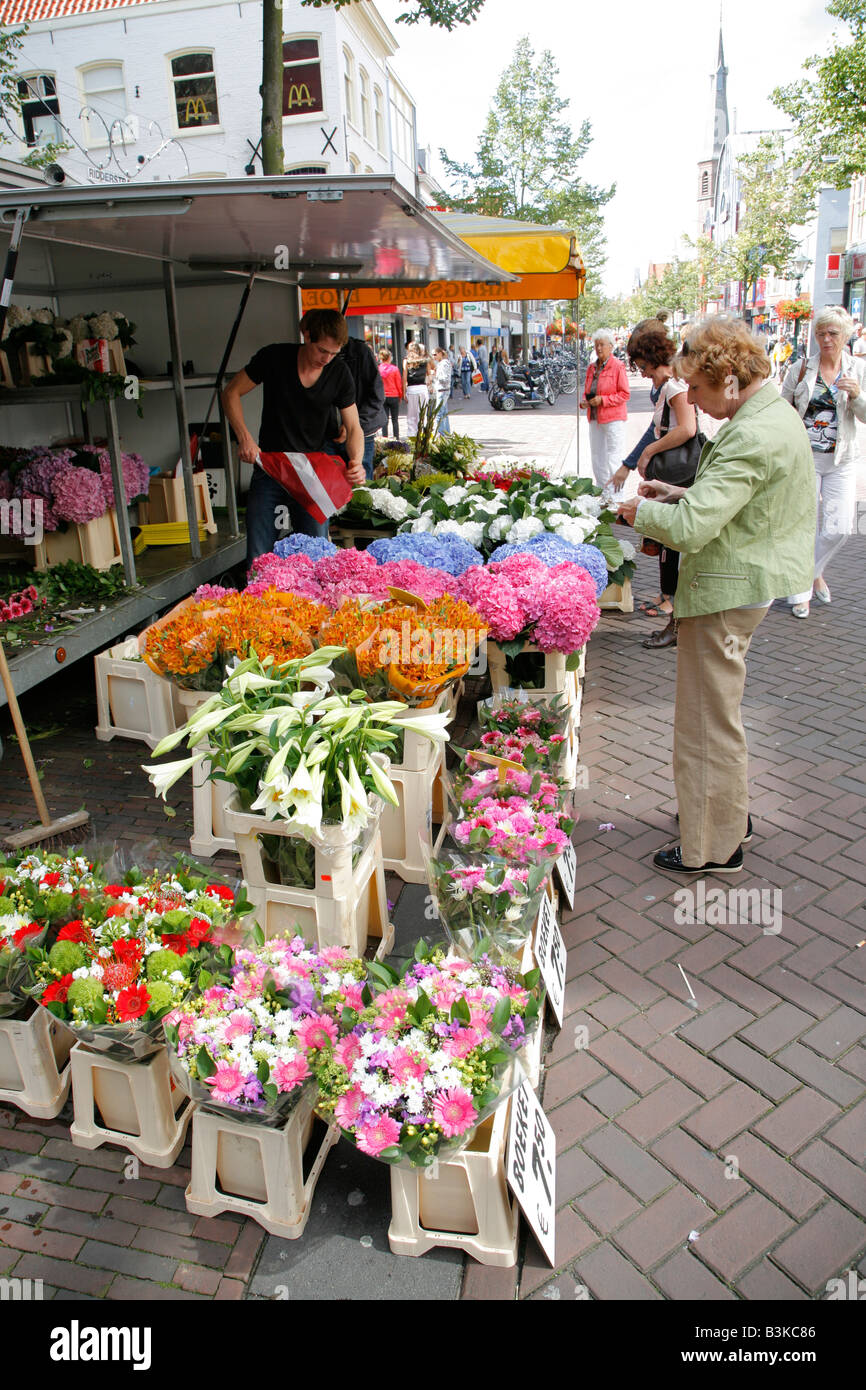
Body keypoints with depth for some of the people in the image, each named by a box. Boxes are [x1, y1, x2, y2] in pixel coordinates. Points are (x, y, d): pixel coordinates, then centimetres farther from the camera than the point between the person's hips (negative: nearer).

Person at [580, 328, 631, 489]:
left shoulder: (618, 366, -7)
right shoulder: (592, 367, 13)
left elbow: (625, 394, -10)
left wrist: (603, 400, -18)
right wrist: (584, 401, 1)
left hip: (613, 419, -7)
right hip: (594, 418, 7)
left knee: (613, 458, -6)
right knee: (597, 458, 10)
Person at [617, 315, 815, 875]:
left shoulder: (751, 438, -25)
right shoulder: (777, 414, 10)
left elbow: (690, 528, -29)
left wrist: (642, 510, -11)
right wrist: (682, 494, 11)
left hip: (725, 593, -11)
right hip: (745, 583, 11)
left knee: (708, 720, 2)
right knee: (720, 712, 23)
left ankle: (713, 848, 18)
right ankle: (733, 816, 40)